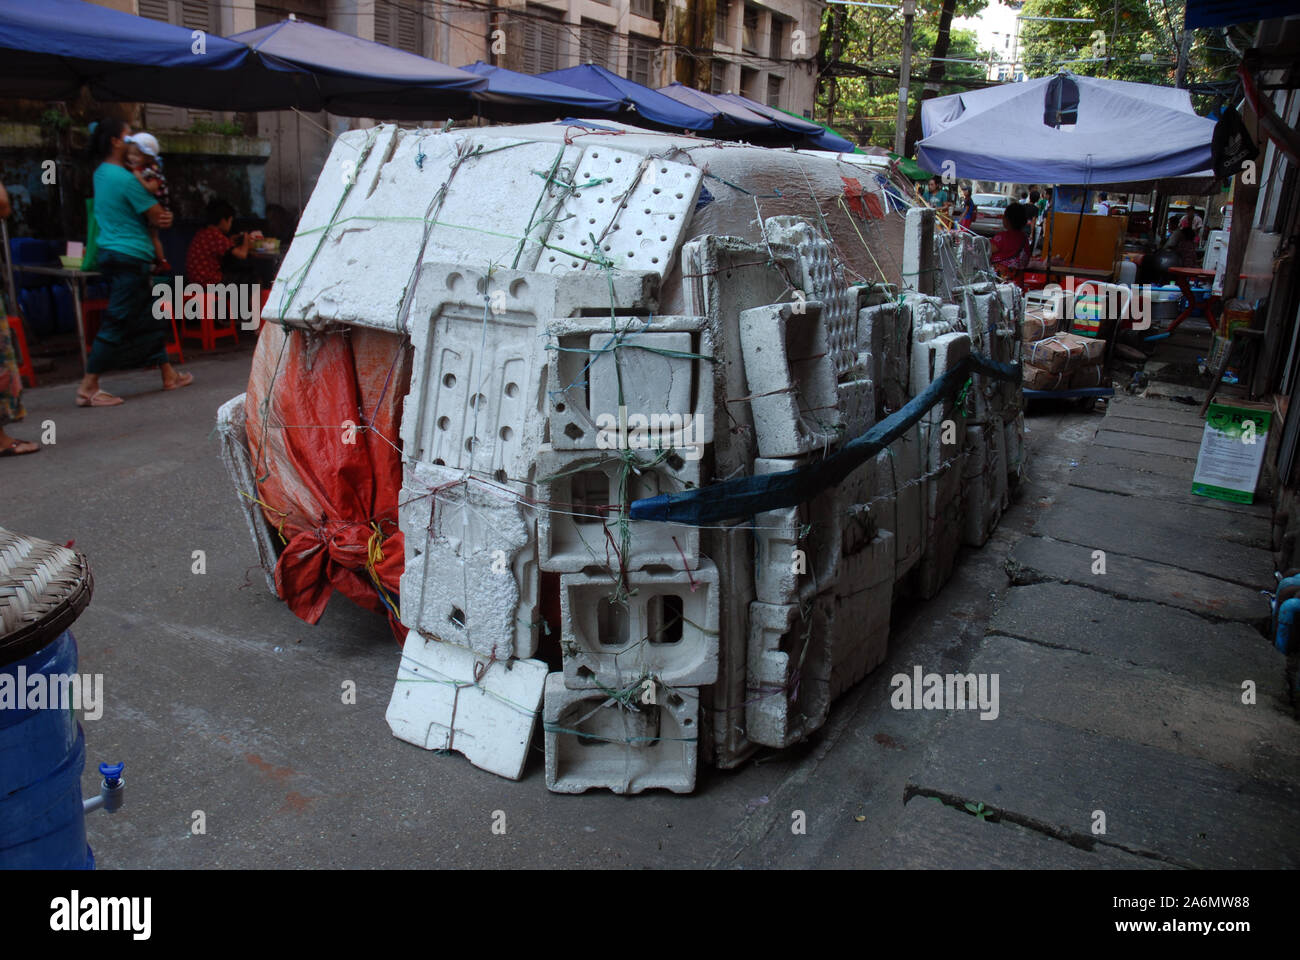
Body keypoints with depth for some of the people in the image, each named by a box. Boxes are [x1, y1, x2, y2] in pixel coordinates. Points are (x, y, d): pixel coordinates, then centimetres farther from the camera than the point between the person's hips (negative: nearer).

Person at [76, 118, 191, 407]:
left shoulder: (102, 173, 13)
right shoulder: (125, 178, -16)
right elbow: (158, 216, -13)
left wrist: (159, 217, -4)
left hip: (112, 254, 10)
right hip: (130, 257, -10)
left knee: (151, 318, 17)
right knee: (117, 324, -7)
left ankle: (168, 374, 27)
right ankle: (88, 387, -6)